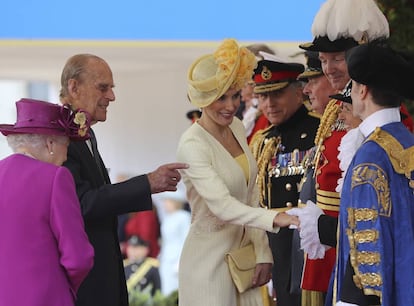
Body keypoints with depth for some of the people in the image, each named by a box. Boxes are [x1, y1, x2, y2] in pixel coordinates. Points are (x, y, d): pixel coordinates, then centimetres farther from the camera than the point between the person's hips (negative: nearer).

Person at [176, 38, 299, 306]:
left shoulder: (237, 128, 5)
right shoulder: (192, 145, -18)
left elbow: (251, 195, 8)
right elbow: (222, 205, -29)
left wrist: (262, 253, 2)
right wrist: (274, 218, -41)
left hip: (244, 252, 7)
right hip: (210, 260, -7)